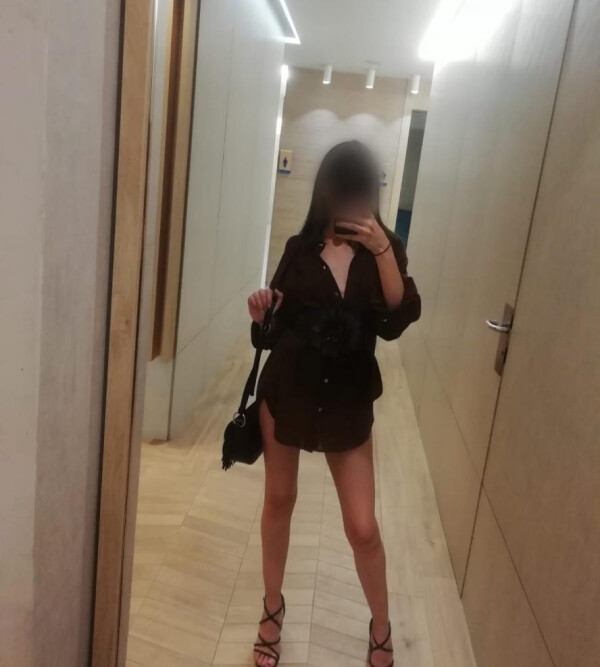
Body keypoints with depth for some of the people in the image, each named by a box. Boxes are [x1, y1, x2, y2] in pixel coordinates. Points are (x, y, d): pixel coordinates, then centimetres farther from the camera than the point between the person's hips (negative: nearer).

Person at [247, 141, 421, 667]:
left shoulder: (386, 249, -1)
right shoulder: (301, 248, -1)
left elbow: (400, 318, -17)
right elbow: (273, 330, 5)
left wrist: (381, 251, -26)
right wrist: (259, 314, -17)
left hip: (348, 402, -1)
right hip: (286, 391, 1)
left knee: (362, 525, 3)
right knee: (279, 500, 15)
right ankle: (273, 608, 38)